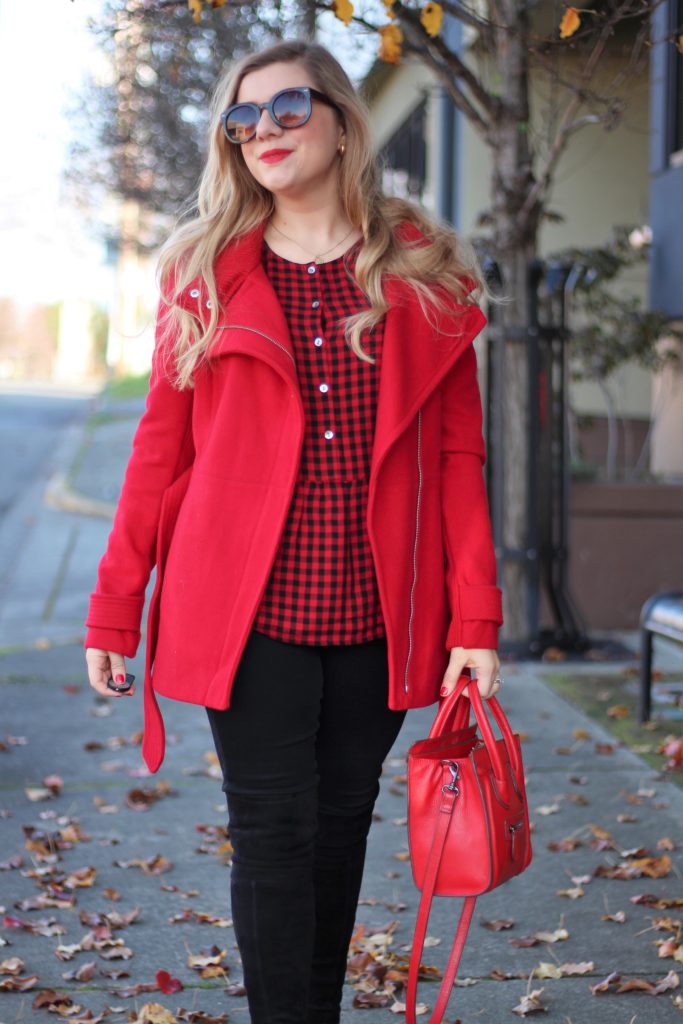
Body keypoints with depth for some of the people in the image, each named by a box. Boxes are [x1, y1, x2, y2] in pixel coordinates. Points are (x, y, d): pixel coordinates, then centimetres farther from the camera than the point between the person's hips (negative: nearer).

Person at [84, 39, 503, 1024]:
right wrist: (113, 609, 2)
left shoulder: (426, 275, 5)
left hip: (376, 618, 1)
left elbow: (459, 457, 3)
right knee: (275, 835, -1)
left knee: (339, 830, 12)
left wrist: (475, 619, -3)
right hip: (250, 611, -1)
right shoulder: (207, 275, 5)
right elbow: (160, 451, 5)